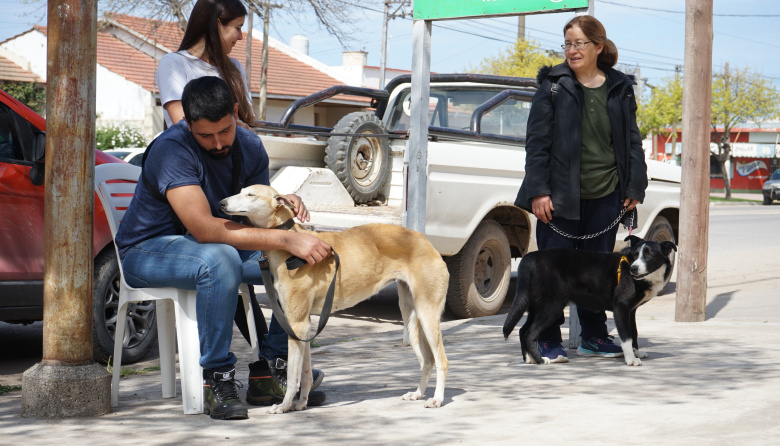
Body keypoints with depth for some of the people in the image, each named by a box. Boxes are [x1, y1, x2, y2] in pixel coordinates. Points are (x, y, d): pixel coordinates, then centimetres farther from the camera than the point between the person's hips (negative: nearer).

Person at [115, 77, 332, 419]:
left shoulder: (249, 147, -3)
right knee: (219, 259, -39)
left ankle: (267, 371, -9)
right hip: (148, 250, -7)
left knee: (302, 262, -12)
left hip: (219, 248, 7)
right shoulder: (172, 150, -26)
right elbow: (203, 227, -38)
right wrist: (284, 239, -44)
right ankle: (217, 379, -28)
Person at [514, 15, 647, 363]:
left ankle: (594, 337, 23)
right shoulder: (553, 86, -1)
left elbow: (632, 141, 13)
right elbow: (537, 141, -4)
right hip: (560, 196, -3)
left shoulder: (620, 89, 7)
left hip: (606, 197, 3)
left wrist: (634, 187, 5)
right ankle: (548, 342, 8)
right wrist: (538, 191, -11)